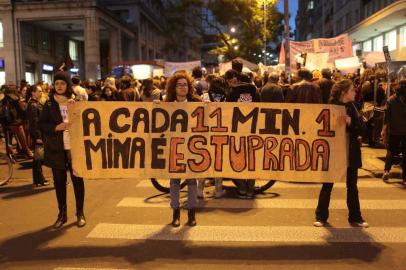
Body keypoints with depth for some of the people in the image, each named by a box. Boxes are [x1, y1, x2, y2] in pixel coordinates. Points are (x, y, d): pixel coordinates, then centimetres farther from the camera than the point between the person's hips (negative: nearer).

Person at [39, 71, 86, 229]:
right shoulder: (49, 104, 5)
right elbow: (42, 124, 2)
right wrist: (56, 128, -14)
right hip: (56, 149, 1)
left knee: (77, 180, 4)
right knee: (59, 181, 7)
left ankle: (80, 213, 17)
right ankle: (62, 214, 20)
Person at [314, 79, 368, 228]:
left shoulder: (352, 107, 4)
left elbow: (361, 129, -3)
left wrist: (350, 123, -18)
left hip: (351, 151, 4)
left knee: (352, 185, 12)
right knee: (327, 184, 5)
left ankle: (355, 217, 23)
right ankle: (321, 216, 17)